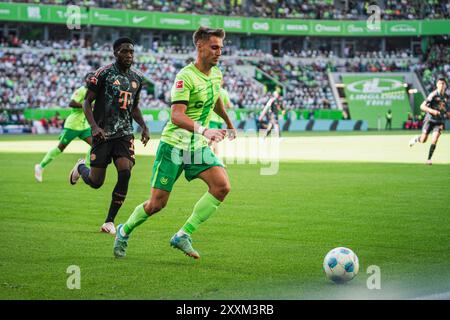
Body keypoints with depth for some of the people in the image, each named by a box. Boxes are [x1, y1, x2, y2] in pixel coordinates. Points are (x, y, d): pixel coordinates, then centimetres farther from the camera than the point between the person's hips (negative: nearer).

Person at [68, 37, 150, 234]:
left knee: (125, 173, -17)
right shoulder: (104, 74, -7)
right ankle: (80, 168, 39)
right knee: (96, 182, 0)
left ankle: (109, 221, -6)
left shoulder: (137, 78, 11)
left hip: (125, 134, 4)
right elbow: (87, 102, -5)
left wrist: (144, 127, 9)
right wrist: (94, 126, -19)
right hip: (103, 134, -4)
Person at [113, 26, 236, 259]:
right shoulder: (186, 76, -18)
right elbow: (176, 116, -29)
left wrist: (229, 124, 44)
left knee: (222, 186, -17)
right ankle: (125, 231, 28)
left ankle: (183, 235, -10)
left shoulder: (216, 74, 7)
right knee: (156, 204, -2)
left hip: (198, 146, 6)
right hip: (174, 144, -6)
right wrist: (204, 130, -43)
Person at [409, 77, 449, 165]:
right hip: (430, 119, -3)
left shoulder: (446, 97, 6)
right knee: (423, 140, -5)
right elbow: (422, 106, -16)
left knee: (434, 140, -12)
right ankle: (416, 139, 31)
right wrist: (432, 111, -28)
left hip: (439, 122, 3)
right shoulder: (433, 95, -12)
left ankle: (429, 159, -2)